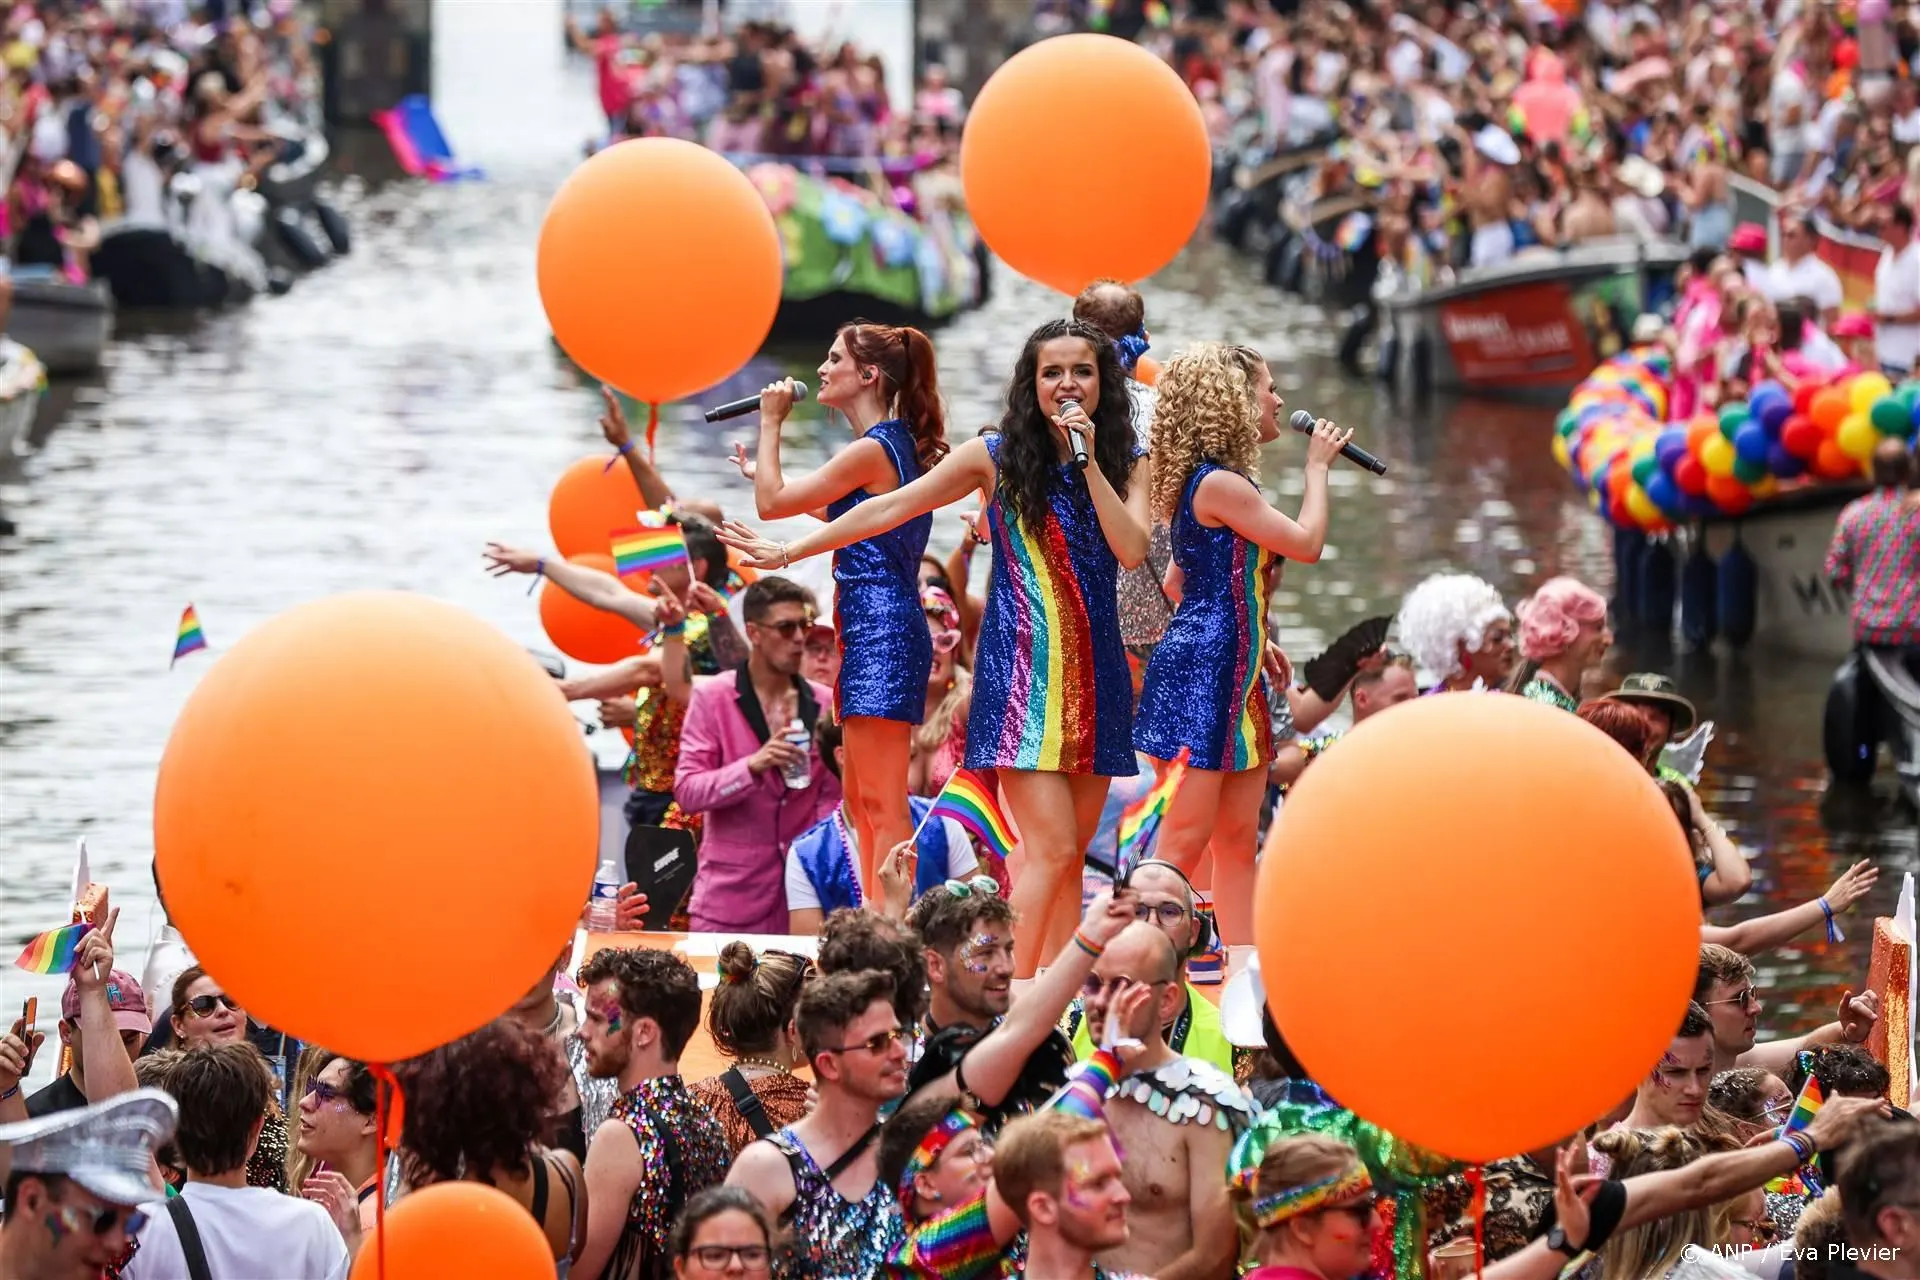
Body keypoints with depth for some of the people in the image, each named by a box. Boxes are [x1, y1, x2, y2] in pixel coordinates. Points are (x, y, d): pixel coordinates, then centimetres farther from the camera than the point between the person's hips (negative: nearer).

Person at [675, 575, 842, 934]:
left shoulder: (823, 704, 7)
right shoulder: (712, 697, -2)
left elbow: (831, 798, 10)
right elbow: (687, 792, -8)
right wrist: (752, 766, -22)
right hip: (730, 896, -2)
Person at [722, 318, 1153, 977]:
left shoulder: (1126, 463, 7)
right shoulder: (997, 455, 0)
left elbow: (1132, 549, -9)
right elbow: (892, 508, 3)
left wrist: (1089, 460, -13)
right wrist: (789, 552, 4)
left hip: (1095, 668, 4)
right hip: (1023, 665, -4)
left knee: (1072, 852, 5)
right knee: (1052, 848, -15)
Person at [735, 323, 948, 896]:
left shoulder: (871, 451, -15)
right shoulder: (898, 445, 15)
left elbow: (772, 503, -11)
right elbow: (841, 511, 31)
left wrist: (770, 423, 1)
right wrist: (765, 472, 37)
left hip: (879, 628, -10)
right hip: (877, 628, 10)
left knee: (882, 803, -12)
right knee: (860, 797, 15)